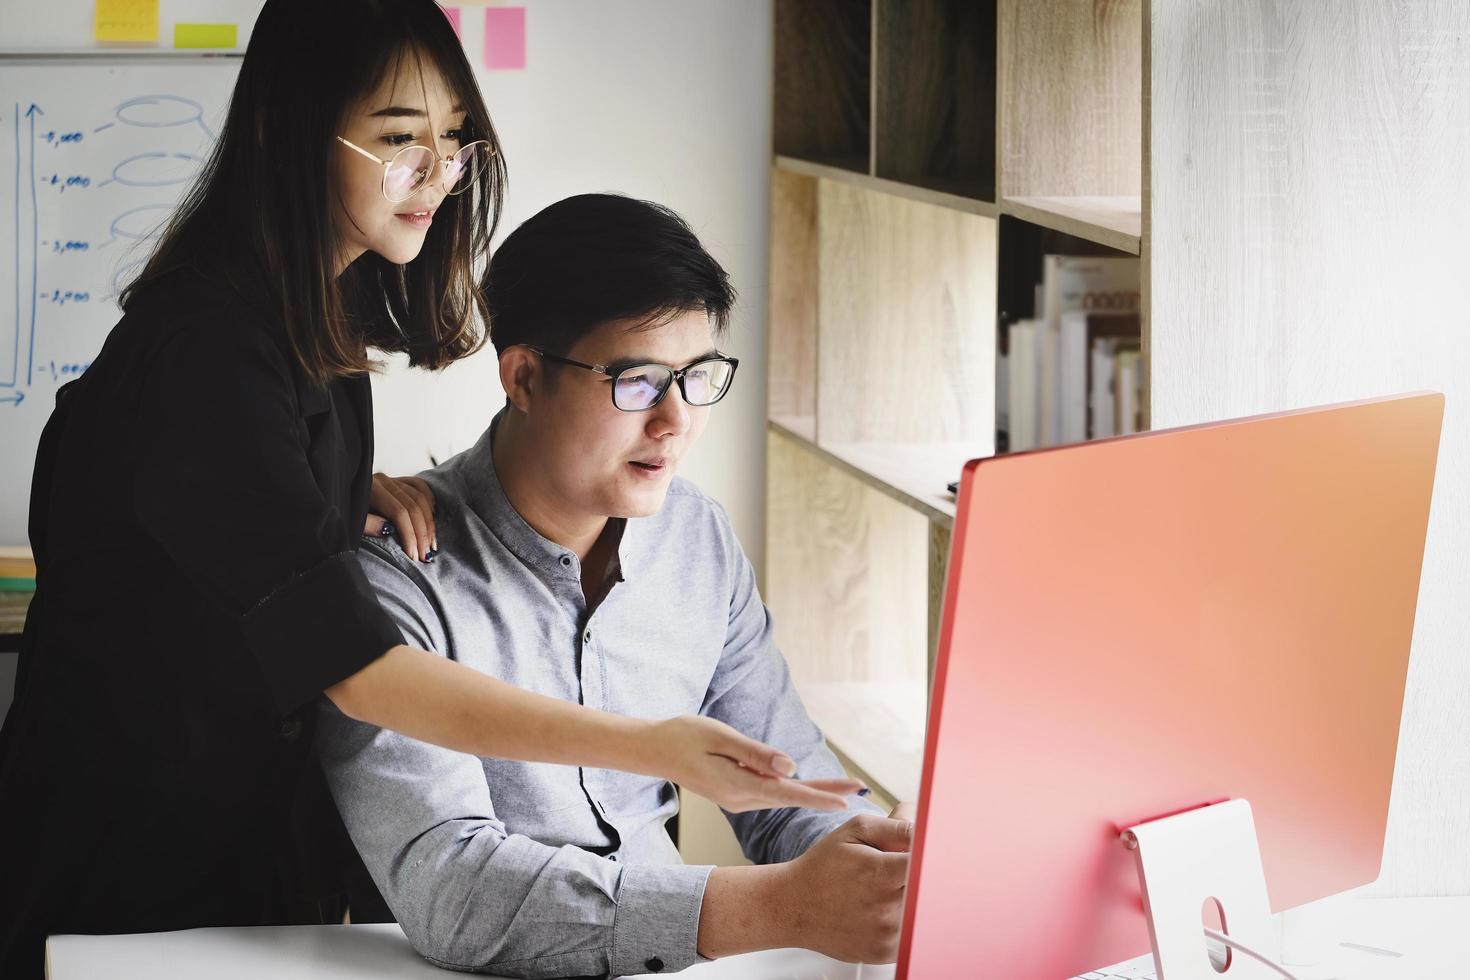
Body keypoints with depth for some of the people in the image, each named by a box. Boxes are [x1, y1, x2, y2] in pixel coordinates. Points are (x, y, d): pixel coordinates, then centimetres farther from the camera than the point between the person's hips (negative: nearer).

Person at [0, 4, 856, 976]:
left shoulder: (322, 303, 2)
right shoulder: (205, 350, -28)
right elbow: (360, 669, -31)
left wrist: (355, 492, -5)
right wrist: (654, 746, -36)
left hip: (261, 816, 9)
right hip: (132, 853, -8)